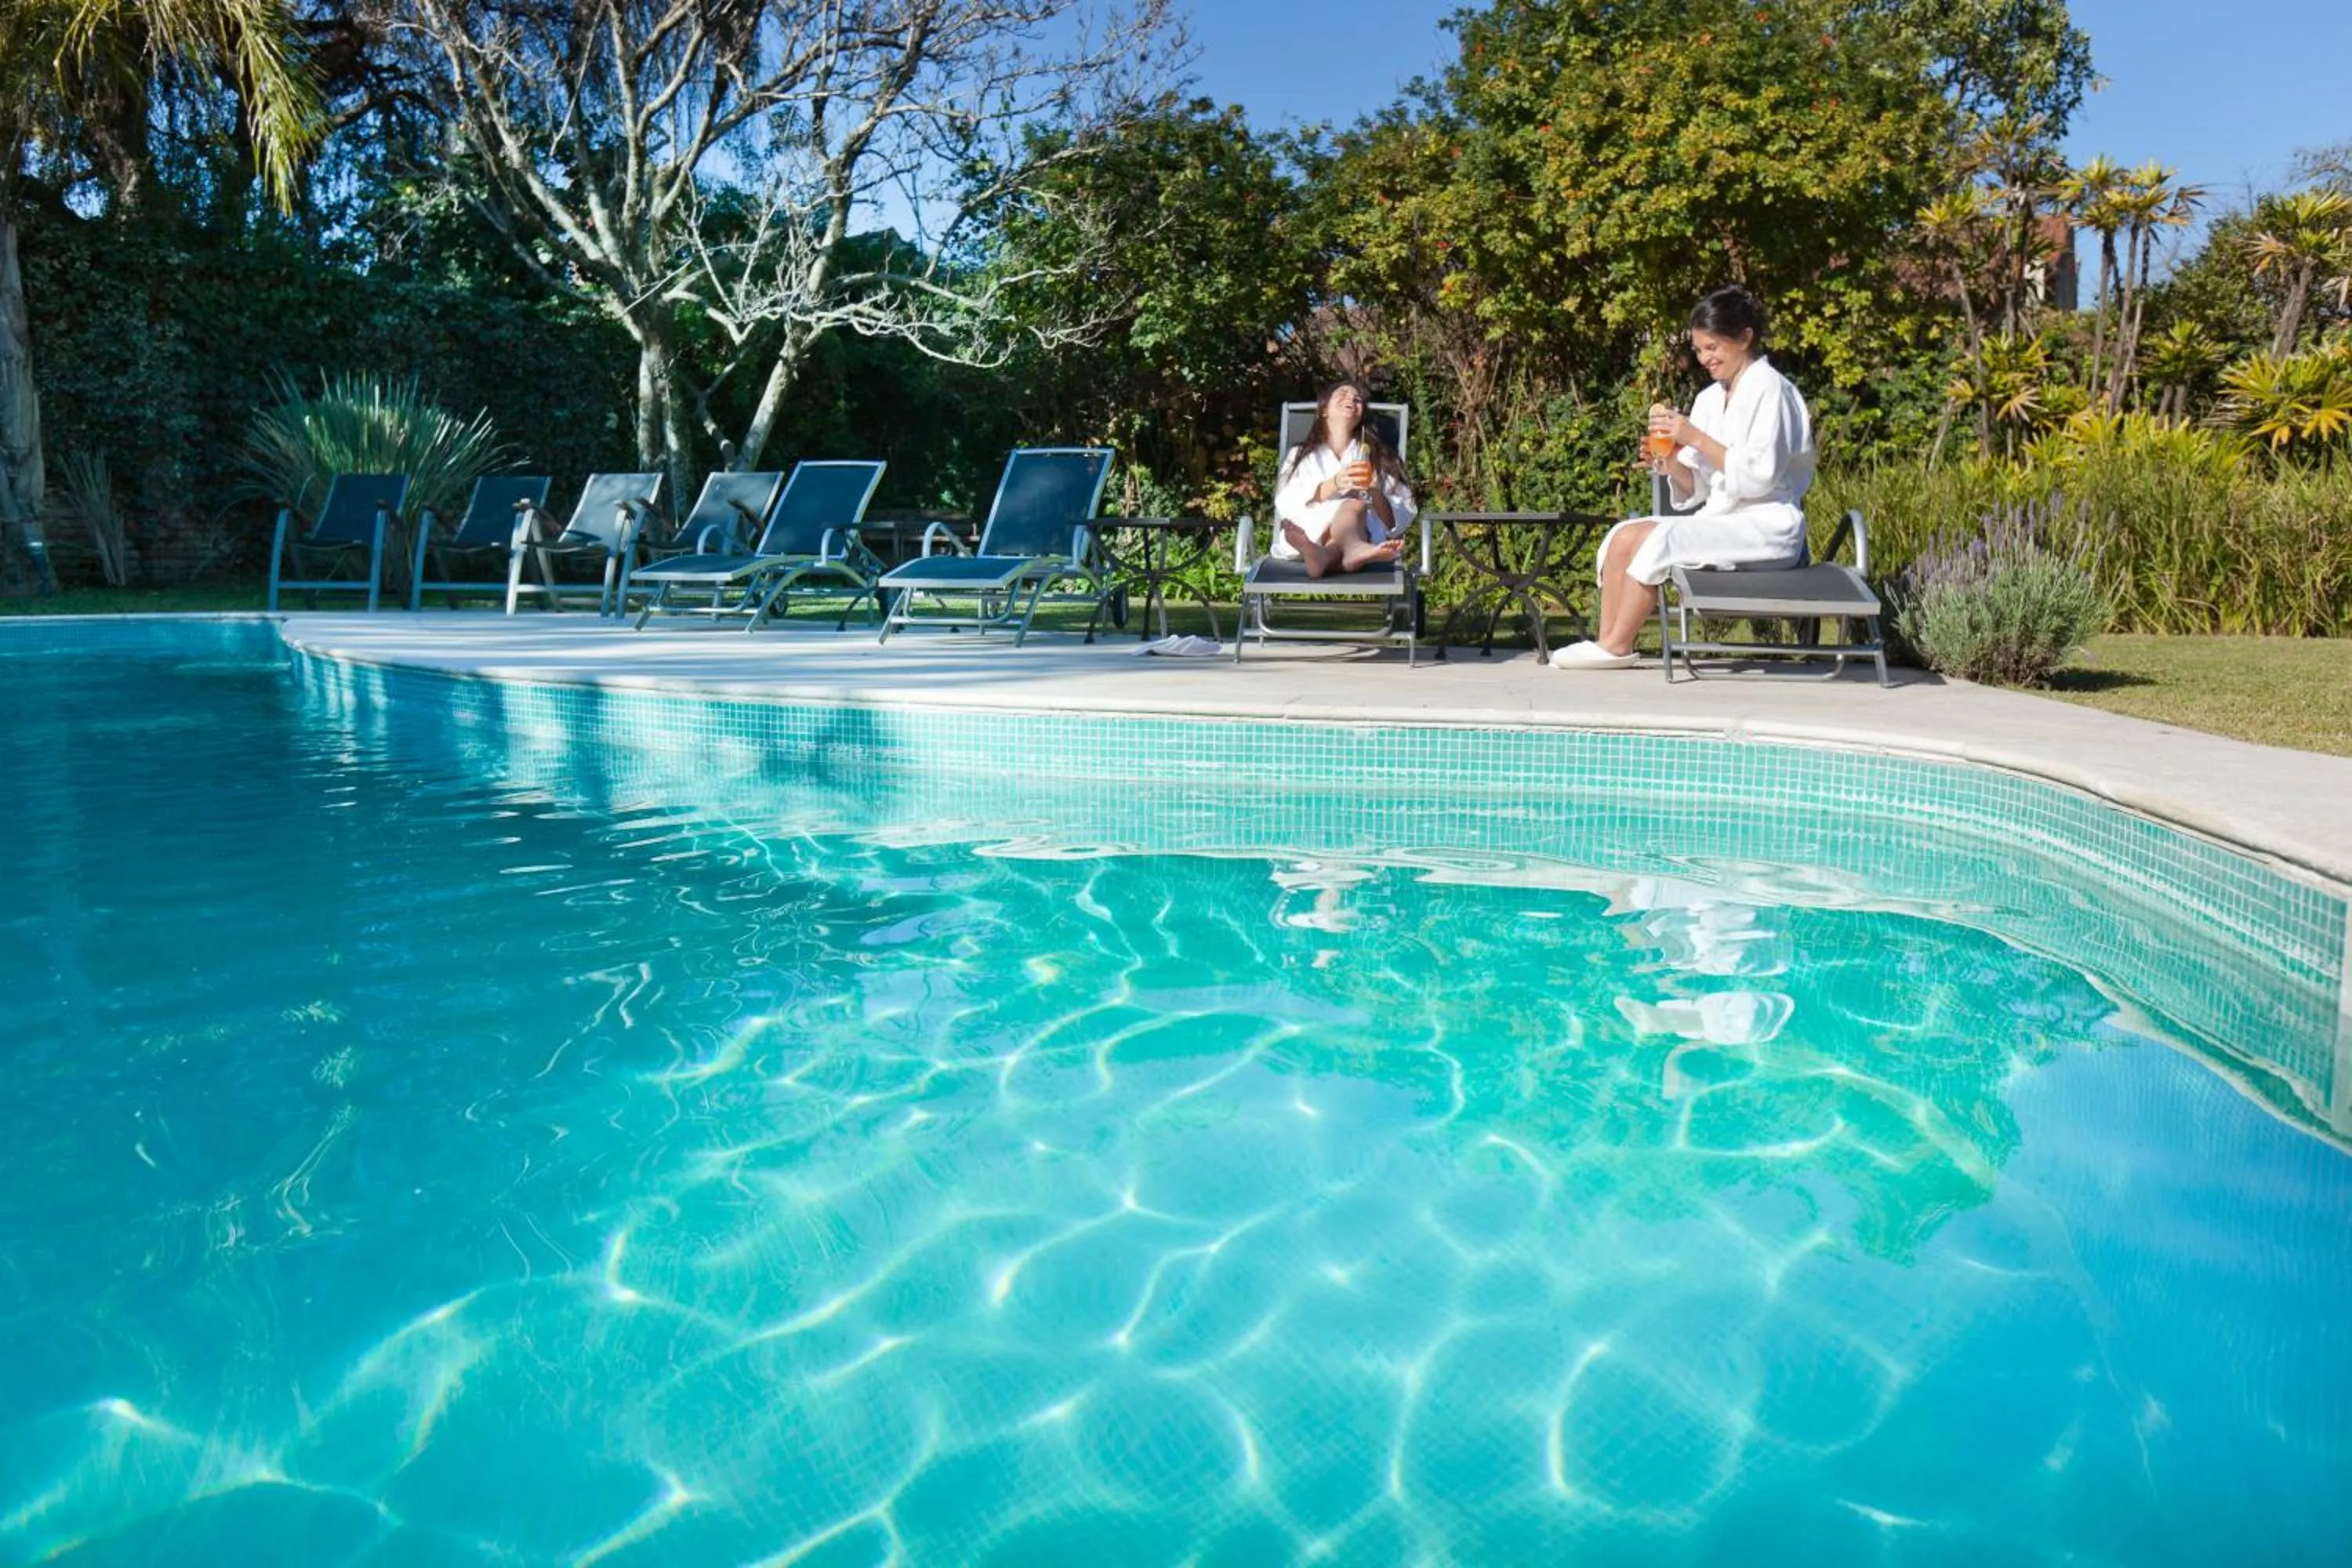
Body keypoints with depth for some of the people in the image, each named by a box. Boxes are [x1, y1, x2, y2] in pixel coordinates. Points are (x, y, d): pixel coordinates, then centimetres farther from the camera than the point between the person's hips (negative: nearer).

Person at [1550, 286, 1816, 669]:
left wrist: (1696, 438, -19)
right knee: (1624, 535, -10)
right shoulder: (1709, 399, 15)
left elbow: (1759, 476, -17)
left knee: (1659, 538, -25)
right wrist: (1670, 464, -8)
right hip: (1720, 520, 8)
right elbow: (1696, 488, 13)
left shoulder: (1770, 389, -7)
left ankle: (1617, 646, -15)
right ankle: (1607, 644, -15)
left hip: (1767, 527, -8)